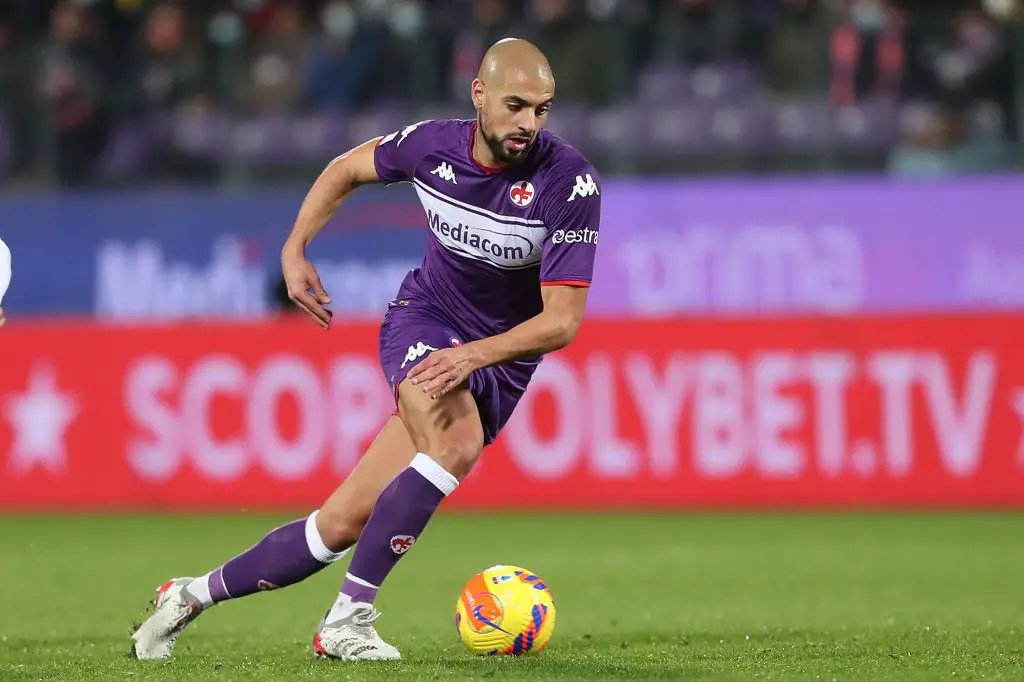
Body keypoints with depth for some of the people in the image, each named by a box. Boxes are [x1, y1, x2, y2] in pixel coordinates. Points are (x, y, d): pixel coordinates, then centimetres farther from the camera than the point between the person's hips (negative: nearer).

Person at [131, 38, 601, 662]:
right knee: (458, 445, -34)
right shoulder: (433, 145, -12)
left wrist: (474, 354, -35)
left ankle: (196, 594, 14)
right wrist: (295, 247, 1)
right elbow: (347, 169, 12)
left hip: (501, 361, 0)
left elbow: (563, 320, -23)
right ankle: (347, 622, -27)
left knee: (344, 522, -5)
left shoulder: (570, 181, -22)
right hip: (421, 319, 0)